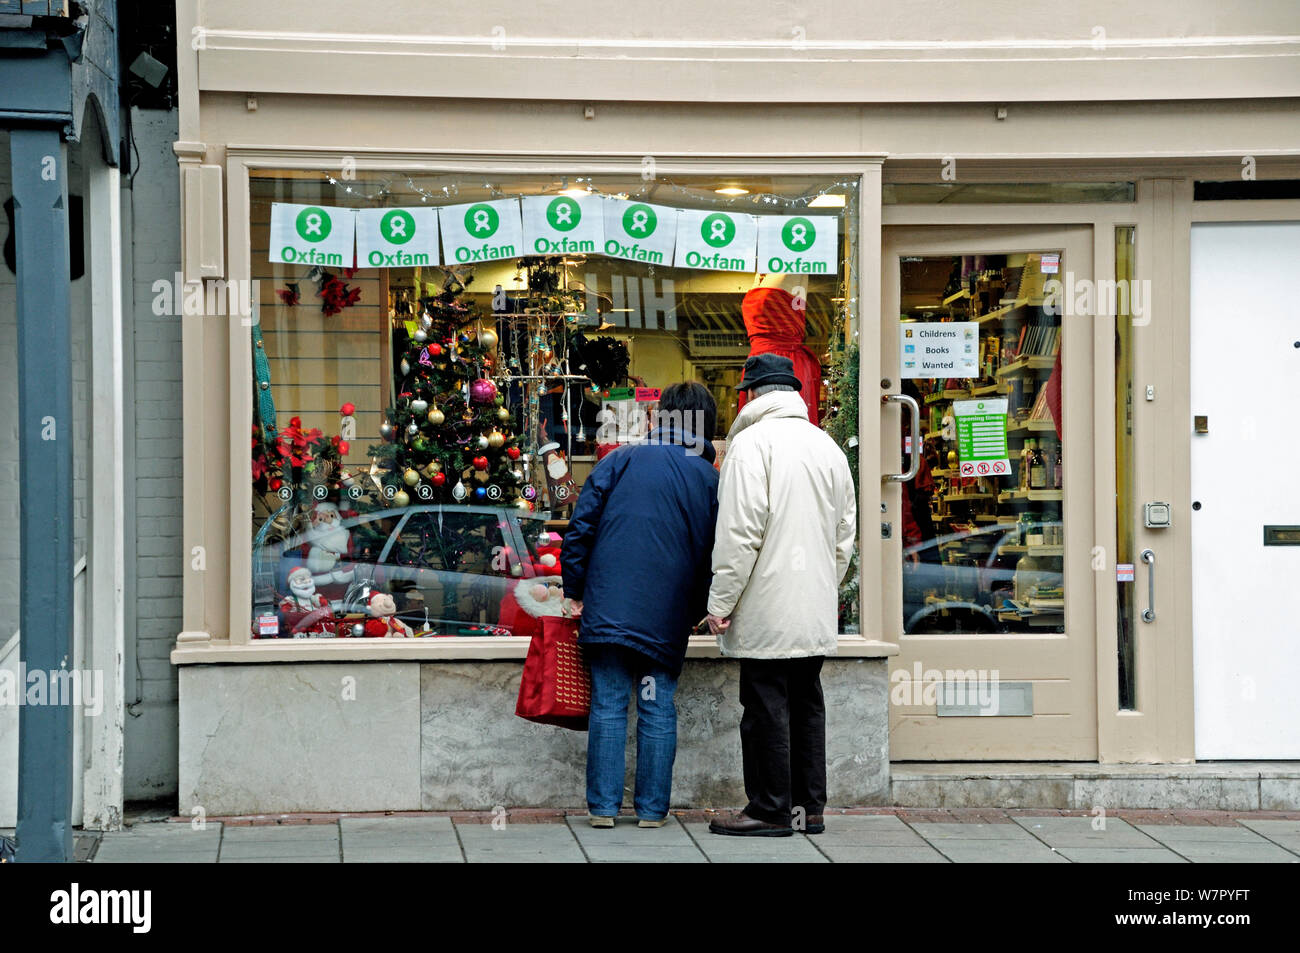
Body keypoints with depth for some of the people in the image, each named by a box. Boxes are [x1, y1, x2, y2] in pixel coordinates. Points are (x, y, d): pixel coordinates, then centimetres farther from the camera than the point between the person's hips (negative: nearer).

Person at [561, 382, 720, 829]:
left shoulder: (621, 460, 3)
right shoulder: (711, 479, 6)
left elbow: (581, 527, -1)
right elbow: (715, 555, 7)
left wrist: (575, 590, 6)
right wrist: (697, 612, 17)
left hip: (609, 605, -1)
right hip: (668, 619, 1)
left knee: (608, 705, 3)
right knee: (659, 709, 7)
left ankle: (603, 806, 3)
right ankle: (652, 808, 9)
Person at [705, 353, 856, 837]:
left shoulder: (752, 443, -10)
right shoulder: (827, 446, 13)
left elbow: (740, 533, -16)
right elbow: (844, 536, 17)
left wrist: (720, 602, -11)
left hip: (767, 610, -7)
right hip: (817, 611, 7)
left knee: (766, 706, -2)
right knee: (805, 703, 13)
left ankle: (770, 810, 2)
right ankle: (807, 806, 17)